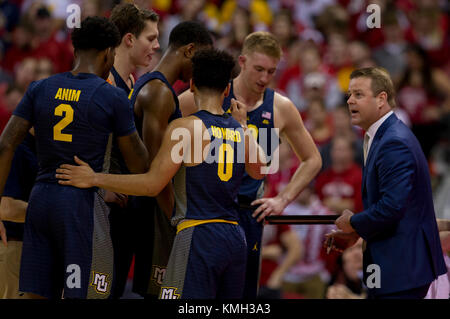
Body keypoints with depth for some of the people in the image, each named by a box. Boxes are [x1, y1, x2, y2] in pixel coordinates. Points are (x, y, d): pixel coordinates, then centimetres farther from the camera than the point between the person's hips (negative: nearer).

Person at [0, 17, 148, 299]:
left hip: (41, 196, 5)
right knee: (82, 295, -3)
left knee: (34, 293, 7)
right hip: (84, 202, -5)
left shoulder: (41, 89, 8)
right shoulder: (113, 98, -4)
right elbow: (139, 164, 3)